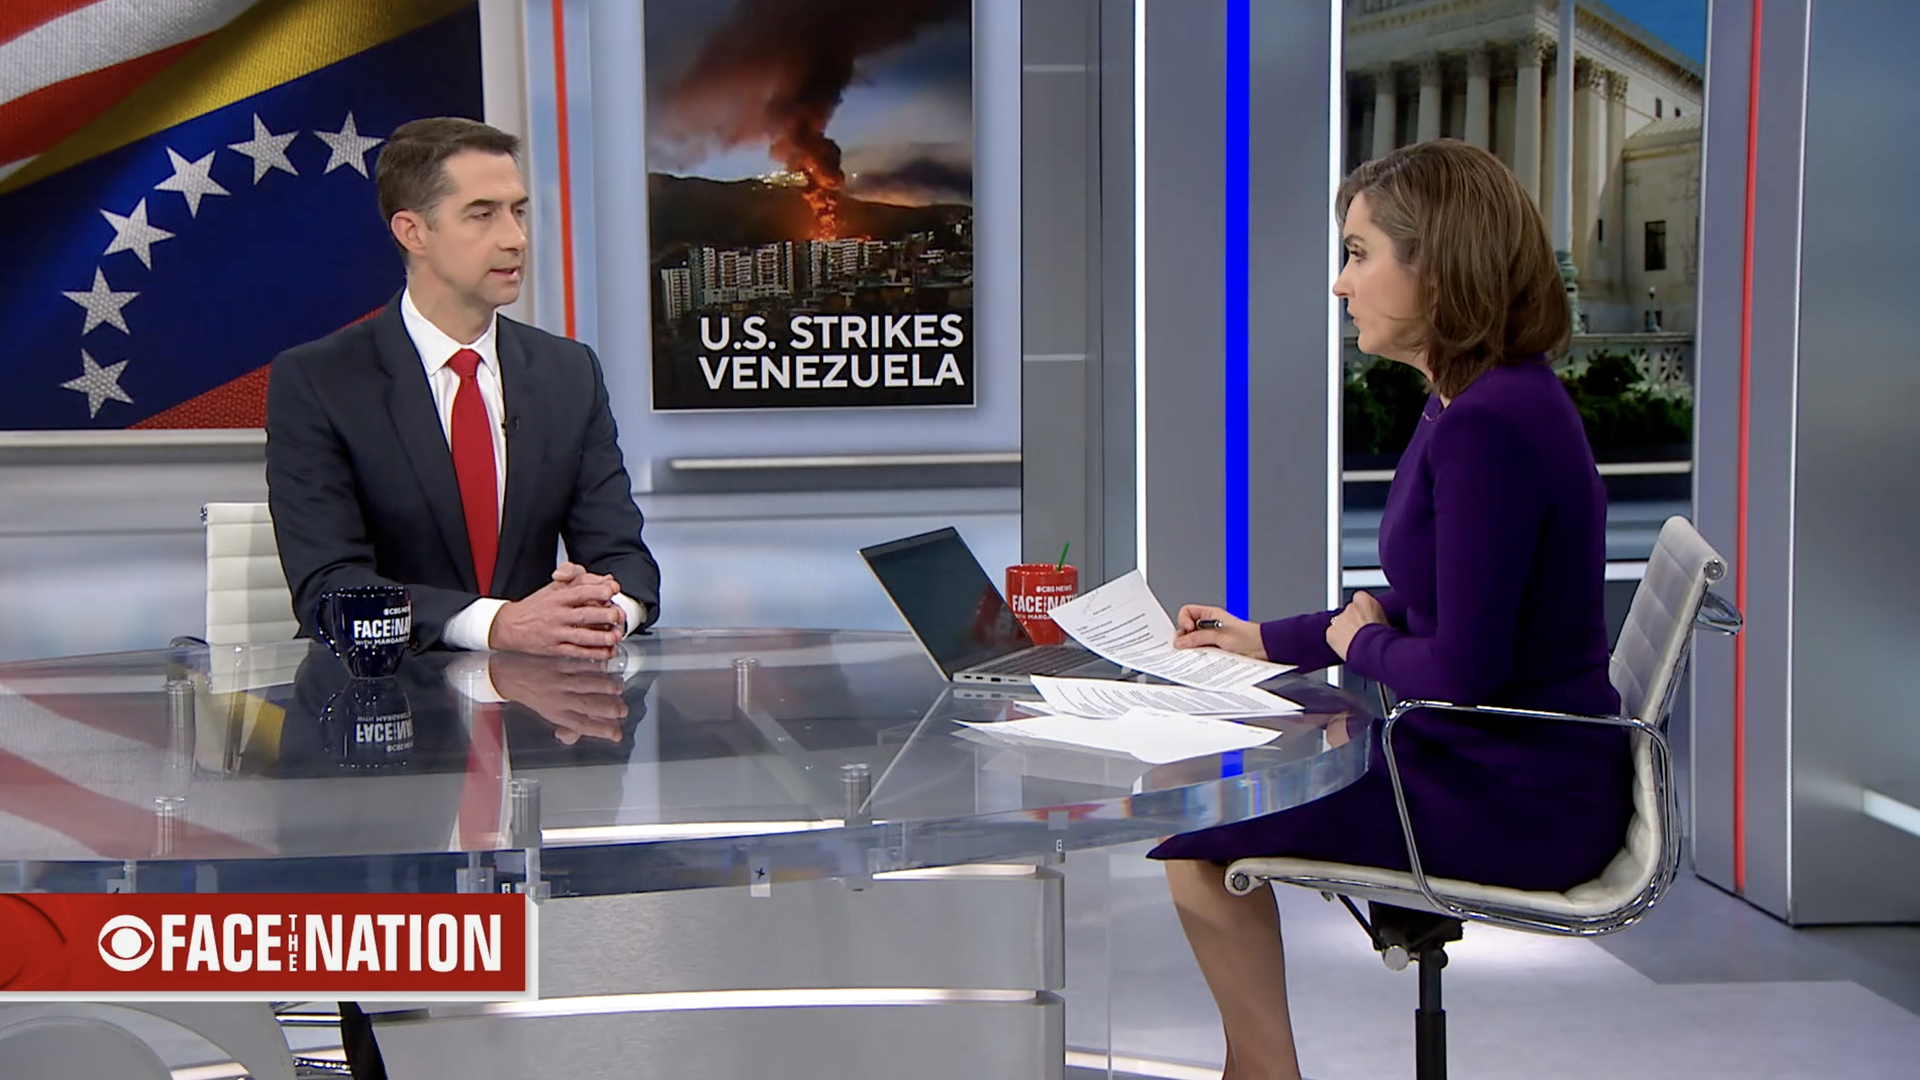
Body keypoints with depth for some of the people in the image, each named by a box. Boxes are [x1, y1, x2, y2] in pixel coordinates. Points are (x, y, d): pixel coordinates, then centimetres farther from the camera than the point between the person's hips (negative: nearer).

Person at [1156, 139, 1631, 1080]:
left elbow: (1462, 669, -26)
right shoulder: (1480, 402, 9)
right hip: (1500, 767, 10)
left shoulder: (1489, 426, -24)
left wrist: (1361, 644, -6)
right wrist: (1265, 639, 16)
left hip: (1517, 803, -10)